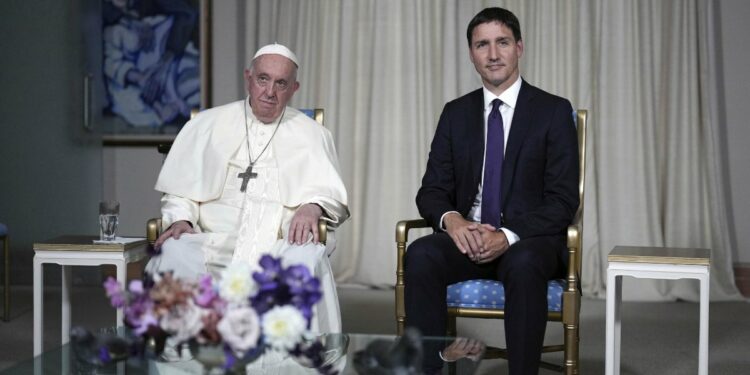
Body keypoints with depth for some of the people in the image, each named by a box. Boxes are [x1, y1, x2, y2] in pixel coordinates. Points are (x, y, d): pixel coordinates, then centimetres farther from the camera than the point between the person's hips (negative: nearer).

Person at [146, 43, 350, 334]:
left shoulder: (312, 135, 18)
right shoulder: (207, 125, 18)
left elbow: (331, 193, 13)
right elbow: (181, 190, 16)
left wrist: (312, 206, -10)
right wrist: (180, 219, -5)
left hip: (281, 245, 0)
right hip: (213, 242, 1)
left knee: (307, 259, -35)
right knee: (175, 253, -31)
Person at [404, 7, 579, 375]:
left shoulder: (554, 111, 1)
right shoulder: (455, 113, 12)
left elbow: (563, 200, -5)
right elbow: (432, 189, 8)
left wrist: (509, 236, -21)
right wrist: (452, 219, -16)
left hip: (529, 239, -3)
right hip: (468, 235, 3)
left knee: (524, 265, -38)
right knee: (421, 254, -30)